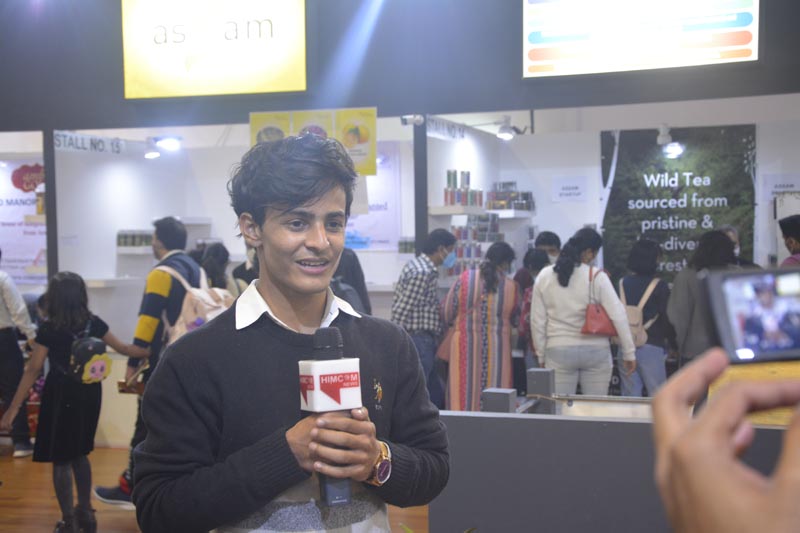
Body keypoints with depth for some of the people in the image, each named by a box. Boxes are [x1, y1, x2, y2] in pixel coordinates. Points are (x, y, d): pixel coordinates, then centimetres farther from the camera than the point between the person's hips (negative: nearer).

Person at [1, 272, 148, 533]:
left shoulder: (49, 329, -14)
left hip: (62, 396, -5)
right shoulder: (93, 322, -1)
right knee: (79, 453, 20)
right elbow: (123, 349, 8)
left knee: (61, 459, 5)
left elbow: (33, 370, -14)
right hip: (88, 393, 5)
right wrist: (152, 352, 23)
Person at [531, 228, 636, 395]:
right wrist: (629, 353, -1)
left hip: (558, 352, 2)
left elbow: (537, 320, 5)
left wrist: (541, 355, 14)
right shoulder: (597, 276, -6)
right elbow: (618, 315, -8)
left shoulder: (544, 277, 2)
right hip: (595, 350, -1)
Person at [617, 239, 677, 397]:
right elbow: (667, 318, -6)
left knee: (629, 396, 8)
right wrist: (673, 344, 7)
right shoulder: (659, 286, -7)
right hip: (651, 347, -4)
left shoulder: (622, 283, 4)